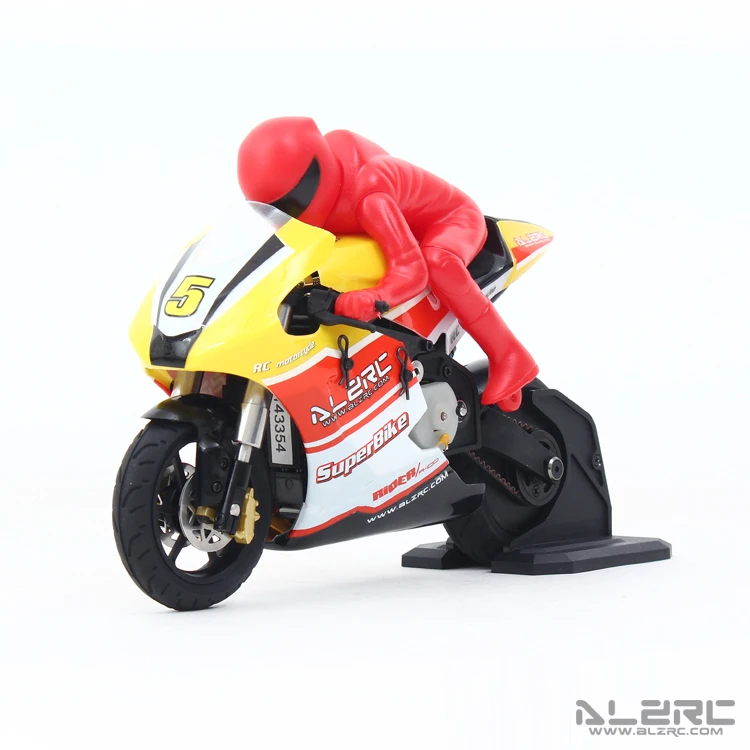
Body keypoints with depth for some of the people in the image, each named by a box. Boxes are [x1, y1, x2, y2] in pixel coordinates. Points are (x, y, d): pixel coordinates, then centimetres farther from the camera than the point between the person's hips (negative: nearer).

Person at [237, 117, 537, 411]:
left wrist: (371, 301, -65)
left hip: (452, 218, -8)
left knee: (437, 261, -43)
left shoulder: (367, 195, -40)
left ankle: (509, 356, -31)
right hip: (407, 225, 9)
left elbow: (411, 270, -49)